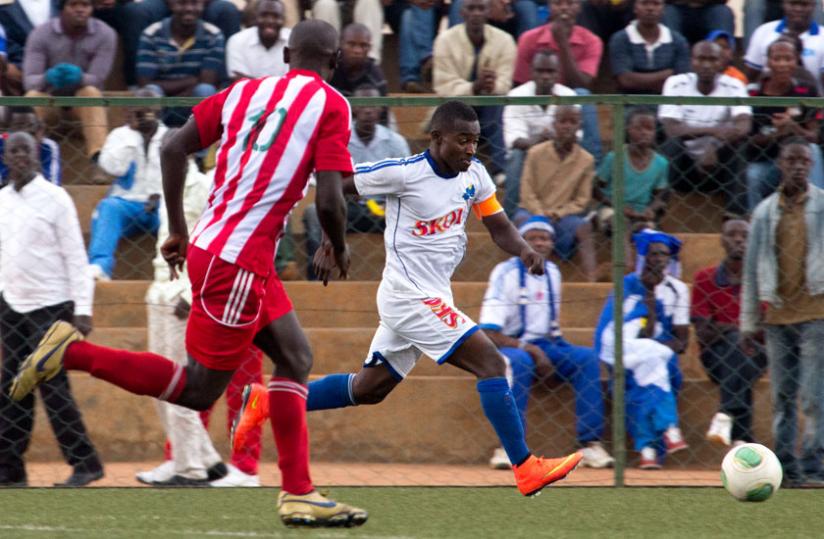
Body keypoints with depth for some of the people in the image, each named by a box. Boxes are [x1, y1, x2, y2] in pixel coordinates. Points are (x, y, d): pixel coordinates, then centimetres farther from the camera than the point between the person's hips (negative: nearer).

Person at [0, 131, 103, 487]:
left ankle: (85, 464, -5)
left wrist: (82, 309, -14)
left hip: (51, 305, -6)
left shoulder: (55, 198, -6)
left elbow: (76, 256, -9)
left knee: (53, 388, -9)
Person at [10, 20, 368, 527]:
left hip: (209, 243, 8)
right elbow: (329, 200, -13)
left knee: (296, 358, 13)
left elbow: (175, 148, 9)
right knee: (199, 389, 1)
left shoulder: (245, 91, 13)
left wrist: (178, 230, 17)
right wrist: (340, 248, 8)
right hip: (238, 261, -8)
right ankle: (74, 353, -4)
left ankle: (299, 494, 8)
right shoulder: (330, 105, -5)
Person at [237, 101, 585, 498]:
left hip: (433, 297, 9)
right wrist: (330, 244, -14)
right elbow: (332, 185, -9)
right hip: (411, 297, -9)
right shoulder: (404, 173, -16)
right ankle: (526, 470, -15)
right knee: (490, 363, -17)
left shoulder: (474, 175, 4)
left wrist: (523, 251, -10)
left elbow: (498, 226, 11)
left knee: (368, 389, 18)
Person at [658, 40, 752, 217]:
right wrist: (712, 131, -34)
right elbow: (671, 129, -20)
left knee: (737, 143, -27)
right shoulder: (676, 84, -7)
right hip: (684, 162, 0)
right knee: (672, 144, -29)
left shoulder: (733, 86, -5)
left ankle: (737, 214, -27)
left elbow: (744, 126, -21)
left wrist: (714, 149, -37)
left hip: (719, 165, 0)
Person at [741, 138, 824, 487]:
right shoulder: (765, 211, 10)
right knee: (782, 396, 5)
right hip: (777, 312, 3)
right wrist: (748, 323, 11)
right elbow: (751, 269, 13)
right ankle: (787, 467, 10)